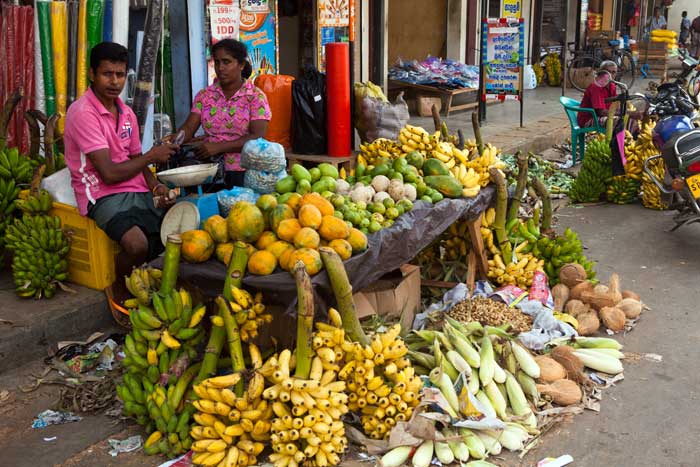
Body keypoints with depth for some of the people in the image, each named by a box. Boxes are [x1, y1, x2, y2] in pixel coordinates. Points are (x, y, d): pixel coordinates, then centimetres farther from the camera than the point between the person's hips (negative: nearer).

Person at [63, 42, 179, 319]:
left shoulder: (127, 114, 13)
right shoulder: (82, 113, -13)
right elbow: (109, 173, -19)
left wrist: (154, 186, 0)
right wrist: (152, 156, -11)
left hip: (137, 192, 8)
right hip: (103, 195, -8)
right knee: (138, 243, -32)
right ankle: (118, 292, 1)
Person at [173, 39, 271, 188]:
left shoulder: (255, 96, 1)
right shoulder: (204, 95, 13)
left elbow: (257, 137, -9)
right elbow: (189, 127, 5)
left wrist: (218, 147, -17)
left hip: (243, 172, -3)